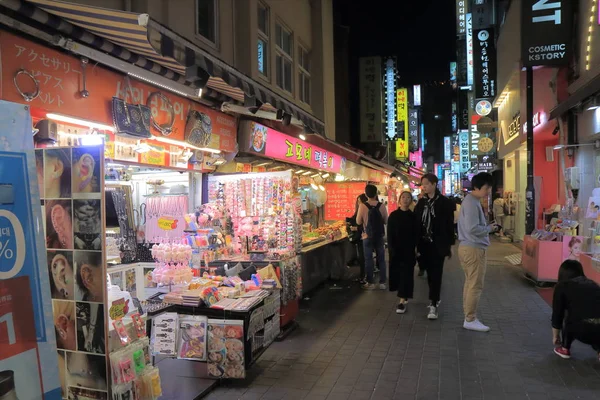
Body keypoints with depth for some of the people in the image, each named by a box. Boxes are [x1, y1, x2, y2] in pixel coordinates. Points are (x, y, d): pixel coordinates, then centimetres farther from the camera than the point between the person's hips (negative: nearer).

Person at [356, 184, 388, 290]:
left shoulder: (362, 206, -12)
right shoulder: (381, 206, -7)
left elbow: (358, 222, -6)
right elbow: (386, 221, 2)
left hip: (367, 236, -2)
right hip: (380, 236, 2)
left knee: (368, 259, 7)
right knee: (381, 259, 10)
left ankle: (370, 282, 11)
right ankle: (382, 283, 12)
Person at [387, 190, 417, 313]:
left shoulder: (413, 216, 3)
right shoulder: (393, 215, 0)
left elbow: (416, 234, 2)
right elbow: (390, 235, -3)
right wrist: (392, 250, -12)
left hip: (409, 250, 0)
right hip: (396, 250, 0)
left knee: (406, 274, -4)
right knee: (397, 273, 7)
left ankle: (402, 301, -6)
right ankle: (404, 297, 28)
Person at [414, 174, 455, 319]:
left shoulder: (445, 202, -4)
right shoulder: (421, 202, 8)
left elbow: (450, 224, -3)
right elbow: (417, 223, 6)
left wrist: (450, 244, -3)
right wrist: (417, 244, 3)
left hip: (438, 244, -4)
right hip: (424, 244, 4)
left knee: (436, 274, -5)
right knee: (430, 273, 11)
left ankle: (433, 305, -5)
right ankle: (435, 299, 25)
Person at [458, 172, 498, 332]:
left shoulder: (472, 201, 14)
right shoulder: (472, 203, -18)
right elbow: (472, 229, -26)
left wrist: (487, 226, 4)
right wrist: (489, 228, -12)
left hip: (468, 247, 11)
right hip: (474, 249, -11)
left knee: (470, 283, 15)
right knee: (476, 285, -3)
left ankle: (468, 316, 23)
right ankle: (470, 320, 4)